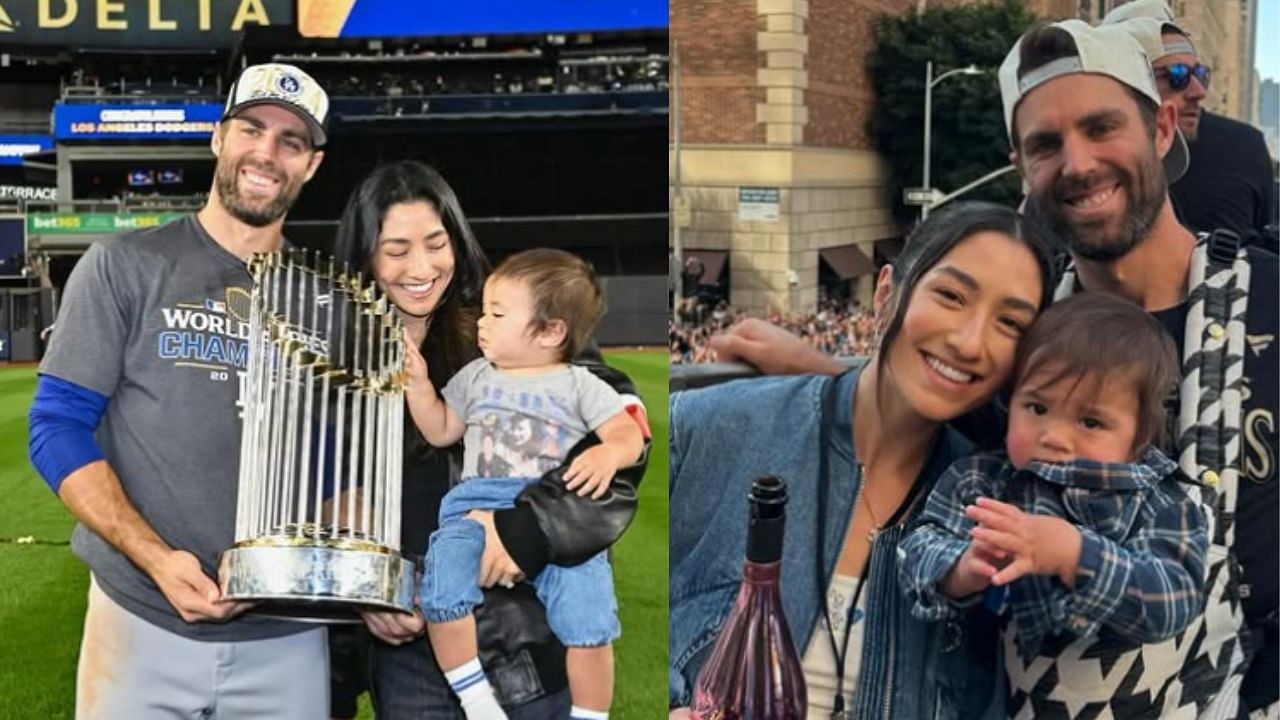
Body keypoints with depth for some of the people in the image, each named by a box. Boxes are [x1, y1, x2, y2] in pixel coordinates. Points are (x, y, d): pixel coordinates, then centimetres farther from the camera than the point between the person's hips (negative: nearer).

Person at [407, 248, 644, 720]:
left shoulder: (580, 385, 9)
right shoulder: (476, 377, 21)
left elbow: (629, 436, 2)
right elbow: (440, 432, 28)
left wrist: (608, 455, -20)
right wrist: (418, 382, 16)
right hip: (478, 505, 3)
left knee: (588, 621, -22)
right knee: (441, 594, -25)